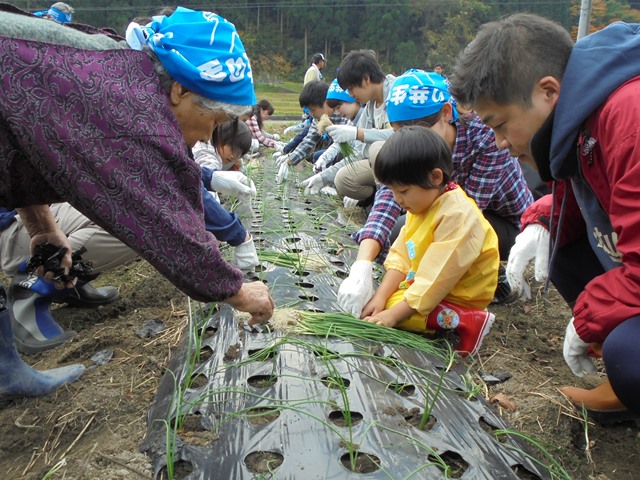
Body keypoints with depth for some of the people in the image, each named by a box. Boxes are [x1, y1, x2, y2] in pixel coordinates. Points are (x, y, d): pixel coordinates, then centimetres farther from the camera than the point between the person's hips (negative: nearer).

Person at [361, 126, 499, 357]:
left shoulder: (457, 216, -28)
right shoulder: (422, 204, 0)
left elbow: (436, 278, -30)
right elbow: (401, 255, -1)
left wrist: (393, 314, -27)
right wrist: (380, 296, -14)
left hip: (456, 299, -9)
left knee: (393, 308, -22)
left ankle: (465, 321, -15)